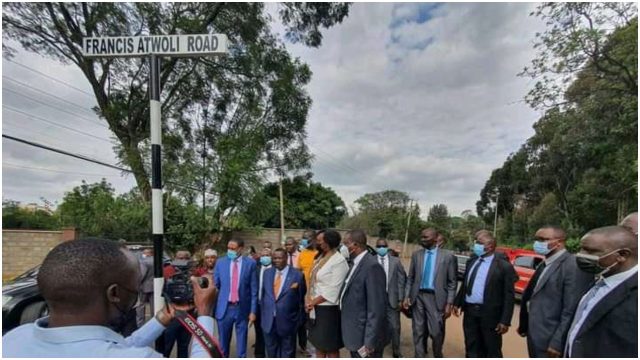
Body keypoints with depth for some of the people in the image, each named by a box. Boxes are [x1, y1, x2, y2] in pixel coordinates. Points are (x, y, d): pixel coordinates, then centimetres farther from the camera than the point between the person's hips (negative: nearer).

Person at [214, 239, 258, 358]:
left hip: (242, 309, -1)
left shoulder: (250, 263, -5)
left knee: (241, 342, 11)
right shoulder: (220, 262, 0)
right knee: (223, 342, 15)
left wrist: (253, 311, -5)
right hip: (224, 308, 2)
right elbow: (215, 286, 6)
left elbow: (254, 289, -3)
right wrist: (212, 307, 5)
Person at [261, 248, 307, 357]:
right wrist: (263, 314, 10)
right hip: (269, 321, 4)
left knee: (287, 352, 14)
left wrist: (299, 319, 0)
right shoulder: (267, 273, 3)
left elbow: (301, 297, -4)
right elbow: (263, 294, 10)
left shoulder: (297, 274, -11)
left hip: (287, 321, -4)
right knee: (271, 350, 19)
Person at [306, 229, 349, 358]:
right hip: (316, 309, 8)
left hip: (329, 310, -8)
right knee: (319, 344, 20)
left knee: (331, 347, 8)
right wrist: (308, 298, -5)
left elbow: (333, 290, -21)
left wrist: (313, 302, -14)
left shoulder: (339, 261, -18)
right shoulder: (321, 257, 8)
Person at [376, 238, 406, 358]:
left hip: (391, 299, 1)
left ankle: (396, 351, 27)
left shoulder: (395, 261, 0)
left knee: (394, 327, 8)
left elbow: (401, 281, 0)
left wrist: (400, 299, -3)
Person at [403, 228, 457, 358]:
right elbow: (410, 278, 9)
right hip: (418, 296, 3)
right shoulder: (416, 254, 5)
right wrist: (407, 296, 1)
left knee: (436, 332, 3)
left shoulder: (448, 255, -4)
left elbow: (452, 282, -2)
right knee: (418, 332, 10)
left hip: (436, 298, -3)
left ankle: (438, 356, 30)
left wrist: (449, 303, -7)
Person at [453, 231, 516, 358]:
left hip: (490, 314, -5)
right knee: (472, 348, 17)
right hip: (470, 312, 6)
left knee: (492, 351, 10)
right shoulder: (471, 262, 8)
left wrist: (505, 320, -14)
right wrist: (457, 303, 15)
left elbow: (509, 295, -12)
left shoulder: (504, 266, -11)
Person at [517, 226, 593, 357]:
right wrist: (524, 326, 13)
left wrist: (557, 343, -20)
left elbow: (571, 311, -22)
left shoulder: (574, 267, -19)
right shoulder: (545, 264, 11)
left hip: (550, 343, -8)